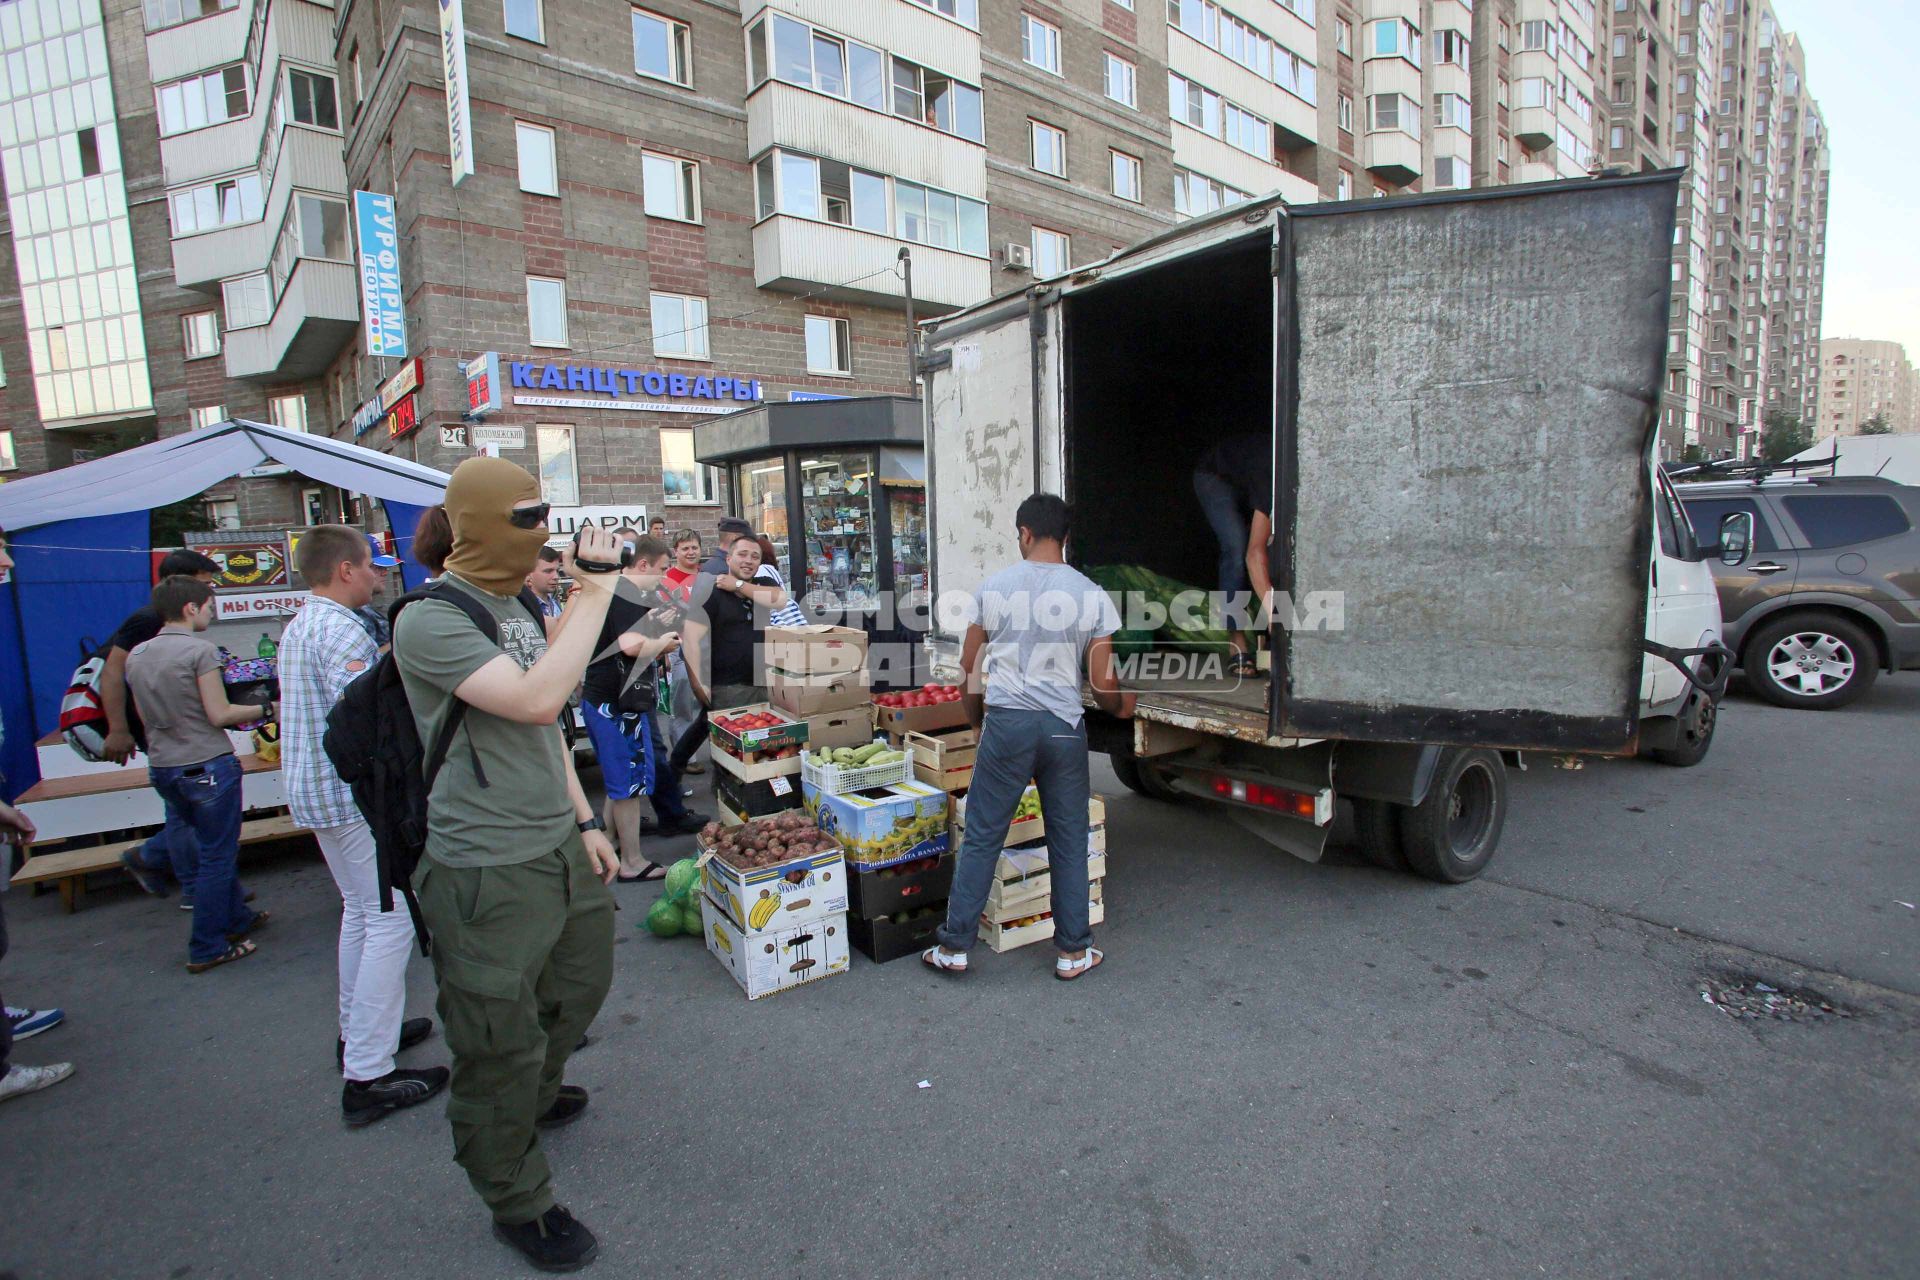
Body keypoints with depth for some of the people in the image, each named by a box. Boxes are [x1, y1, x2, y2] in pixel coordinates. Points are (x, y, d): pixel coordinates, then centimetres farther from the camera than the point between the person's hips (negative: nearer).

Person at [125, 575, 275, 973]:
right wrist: (266, 709, -5)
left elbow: (147, 716, 13)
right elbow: (219, 714, -16)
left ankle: (238, 918, 34)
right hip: (206, 765, -8)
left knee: (212, 847, 22)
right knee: (217, 856, 3)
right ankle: (206, 950, 9)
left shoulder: (136, 655, 7)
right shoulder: (200, 650, -16)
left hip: (162, 768, 8)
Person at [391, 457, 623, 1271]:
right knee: (501, 1044, 8)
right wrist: (595, 591, -27)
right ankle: (518, 1204, 30)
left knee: (579, 987, 26)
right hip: (488, 870, -9)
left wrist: (585, 820, 14)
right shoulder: (430, 622, -19)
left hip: (561, 847, 9)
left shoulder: (514, 606, 9)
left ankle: (537, 1092, 55)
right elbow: (537, 700, -34)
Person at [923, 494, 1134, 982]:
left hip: (1006, 722, 0)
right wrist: (1121, 707, 21)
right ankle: (1073, 951, 24)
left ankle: (954, 946, 18)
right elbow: (1101, 684, -1)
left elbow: (967, 668, 5)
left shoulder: (993, 587, 0)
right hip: (1064, 727, 0)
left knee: (981, 836, 9)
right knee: (1068, 841, 13)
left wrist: (976, 718, 21)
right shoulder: (1091, 595, -2)